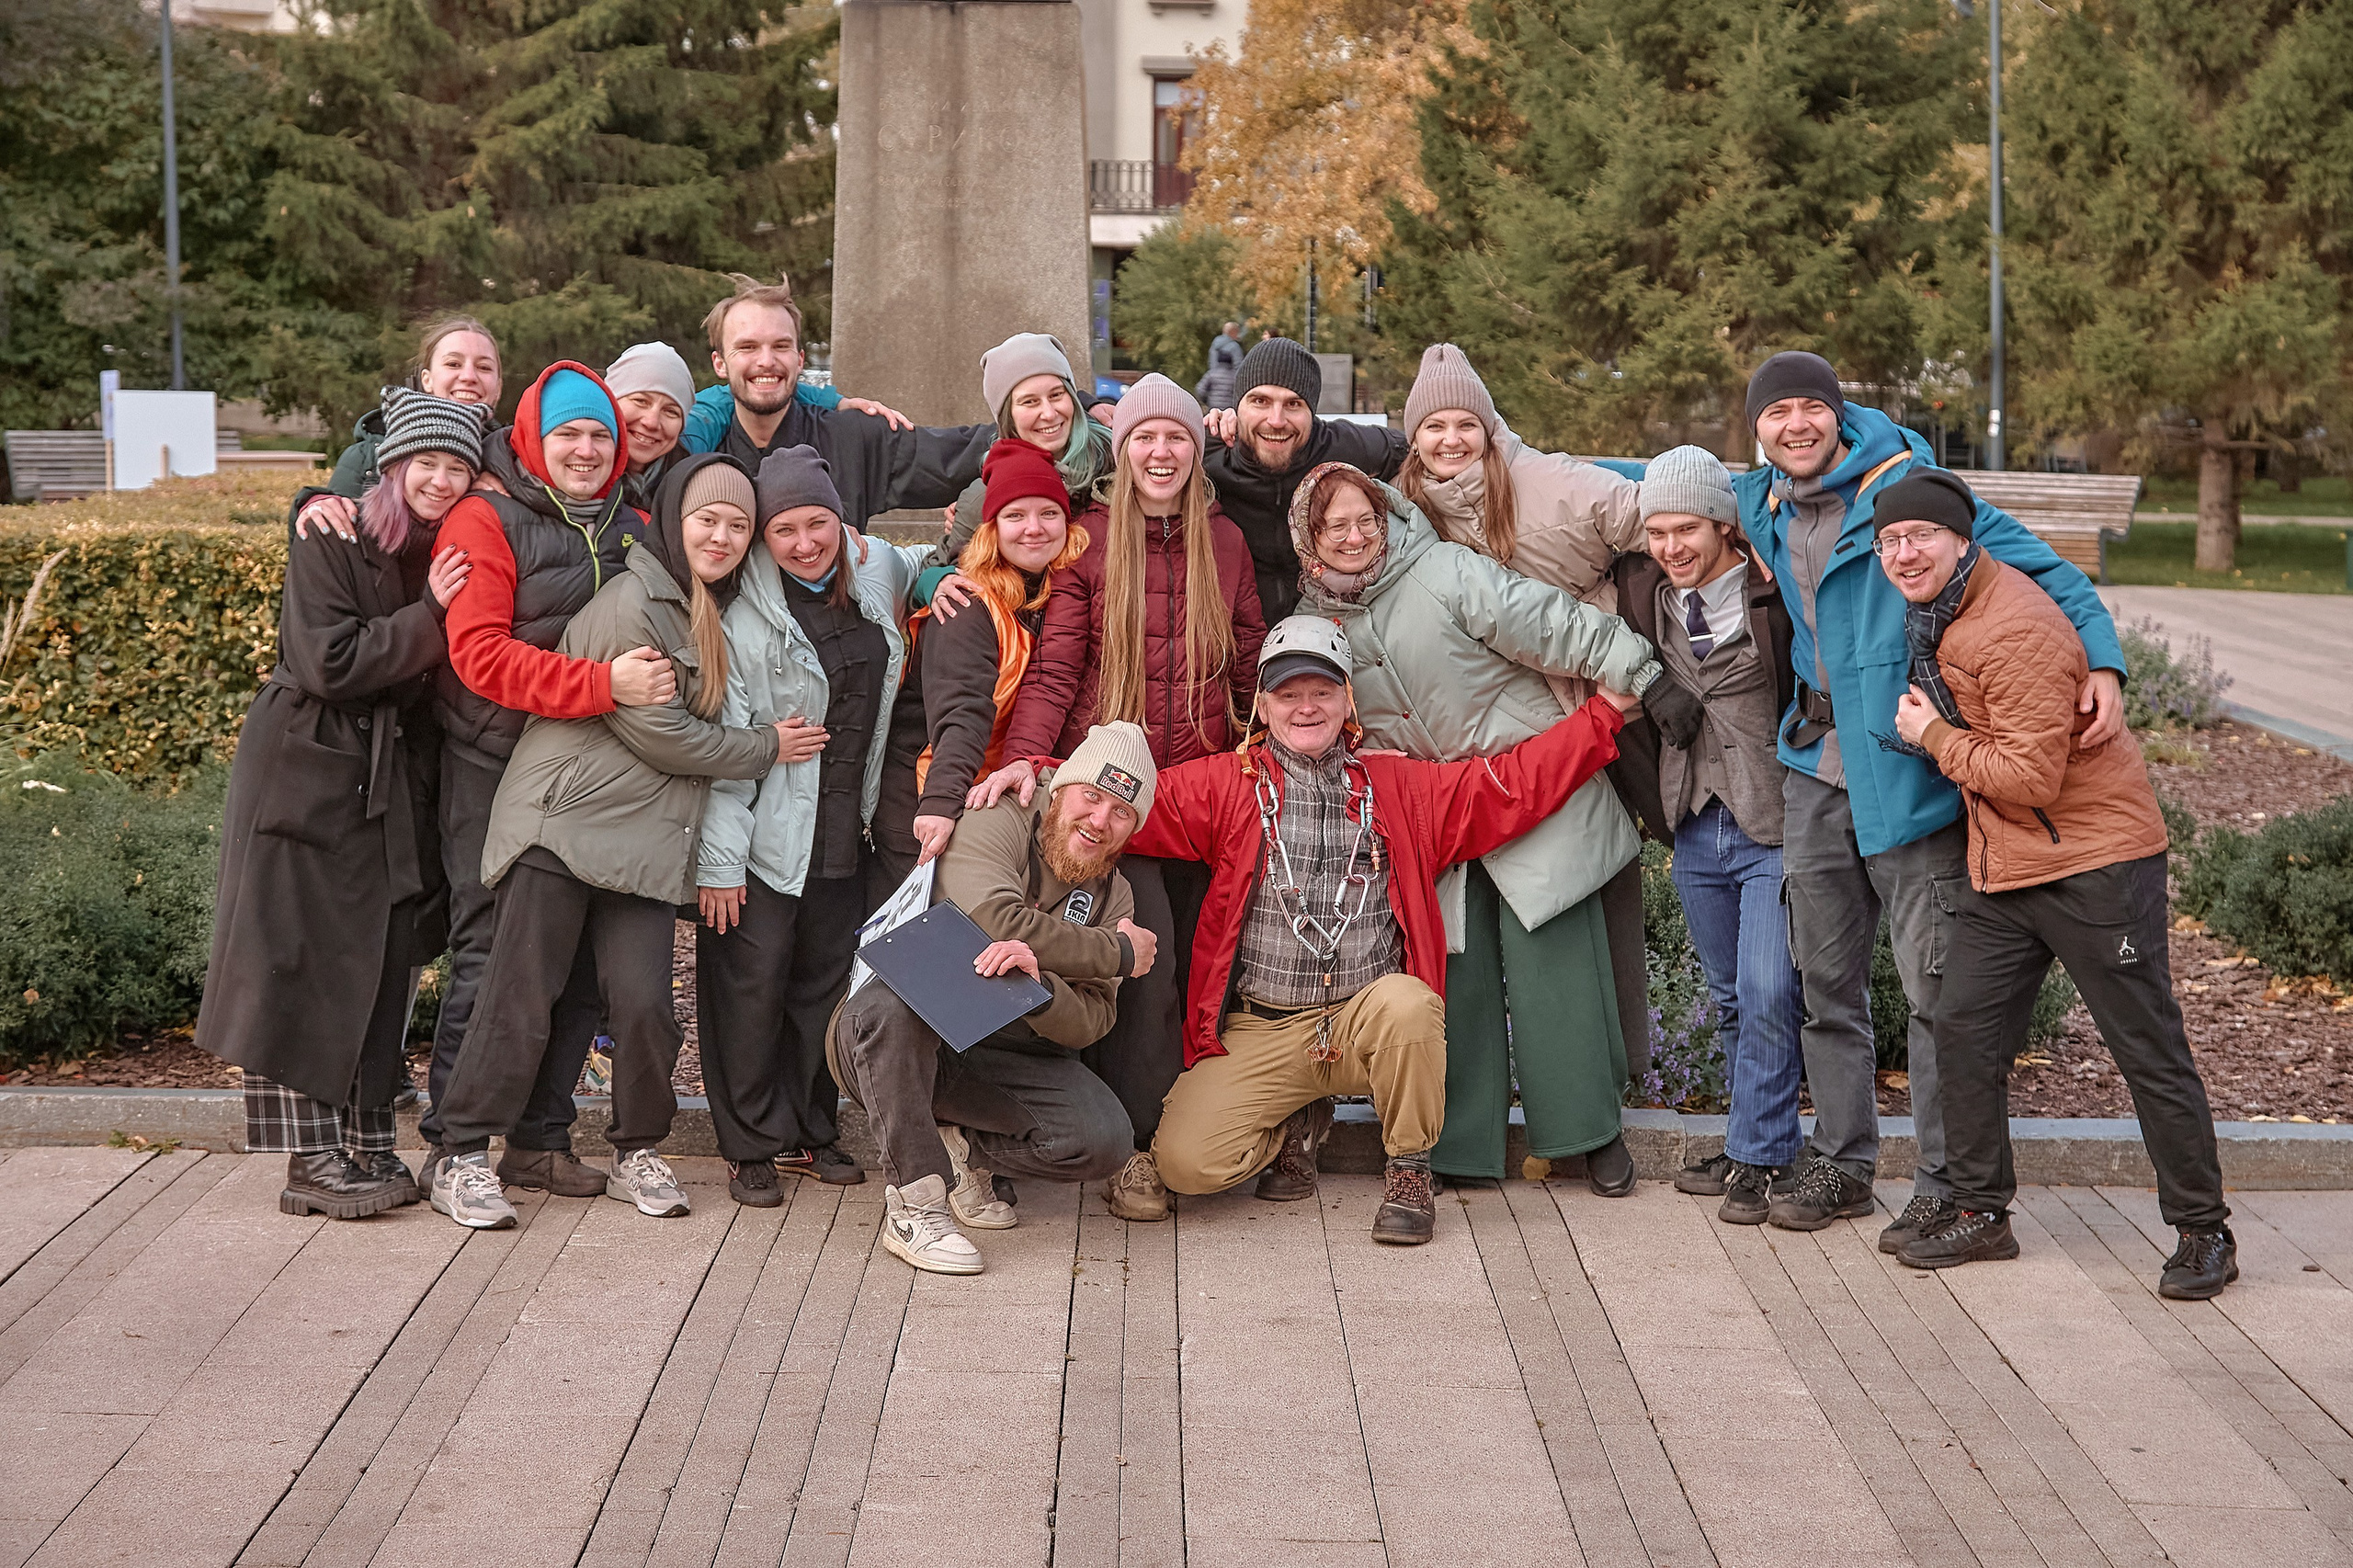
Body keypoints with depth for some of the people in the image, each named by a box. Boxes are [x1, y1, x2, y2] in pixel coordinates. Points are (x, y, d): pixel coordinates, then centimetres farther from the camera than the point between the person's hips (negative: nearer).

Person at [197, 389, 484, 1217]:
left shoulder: (454, 555, 8)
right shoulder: (333, 542, -9)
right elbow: (328, 663, -17)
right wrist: (429, 617, -19)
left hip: (394, 786, 6)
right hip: (308, 779, -6)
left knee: (381, 969, 5)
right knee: (305, 965, -5)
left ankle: (365, 1146, 11)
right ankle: (313, 1158, -3)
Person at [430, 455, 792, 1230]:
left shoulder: (713, 611, 17)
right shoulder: (629, 602, -11)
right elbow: (660, 734, -11)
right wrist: (765, 747, -2)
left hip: (643, 839, 7)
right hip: (561, 819, -7)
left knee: (644, 1003, -4)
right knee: (522, 997, -4)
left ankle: (637, 1154, 13)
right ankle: (462, 1159, 3)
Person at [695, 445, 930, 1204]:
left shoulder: (878, 575, 4)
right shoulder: (744, 619, -13)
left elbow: (929, 563, 30)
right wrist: (718, 860, -16)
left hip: (847, 831, 5)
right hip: (766, 834, -5)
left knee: (826, 980, 13)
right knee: (753, 984, -1)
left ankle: (810, 1131, 26)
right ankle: (751, 1144, 11)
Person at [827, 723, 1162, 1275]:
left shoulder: (1112, 897, 6)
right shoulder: (995, 823, -9)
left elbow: (1088, 1025, -8)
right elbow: (999, 920, -28)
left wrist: (1039, 983, -33)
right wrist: (1121, 953, -16)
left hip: (1003, 1057, 4)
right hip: (895, 1042, -4)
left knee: (1105, 1140, -21)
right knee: (892, 999, -40)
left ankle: (960, 1150, 6)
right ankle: (915, 1203, -31)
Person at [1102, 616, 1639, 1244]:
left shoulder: (1404, 786, 10)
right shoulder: (1223, 785, 7)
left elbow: (1517, 783, 5)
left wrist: (1602, 714, -4)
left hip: (1368, 1020, 0)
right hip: (1258, 1033, 0)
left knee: (1406, 1003, -36)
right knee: (1185, 1159, -19)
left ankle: (1410, 1172, -11)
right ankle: (1297, 1128, 16)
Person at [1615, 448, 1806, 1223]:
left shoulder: (1774, 593, -13)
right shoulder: (1643, 592, 3)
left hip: (1775, 827, -6)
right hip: (1697, 830, 6)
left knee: (1769, 994, -9)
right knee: (1729, 998, 14)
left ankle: (1758, 1158, 1)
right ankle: (1756, 1141, 26)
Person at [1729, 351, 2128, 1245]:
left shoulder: (1909, 485, -8)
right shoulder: (1758, 506, 10)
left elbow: (2036, 565, -9)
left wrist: (2102, 659, -23)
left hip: (1909, 769, -6)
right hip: (1816, 769, 6)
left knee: (1935, 983, -4)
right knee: (1825, 977, 13)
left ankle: (1947, 1185, 4)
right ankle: (1842, 1163, 25)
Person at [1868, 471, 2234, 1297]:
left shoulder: (2015, 631, -22)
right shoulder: (1938, 611, 8)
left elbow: (2031, 776, -25)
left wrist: (1934, 737, -14)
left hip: (2095, 863, -9)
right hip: (2000, 870, 9)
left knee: (2150, 1052, 0)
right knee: (1965, 1033, 6)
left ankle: (2204, 1234, 11)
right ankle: (1981, 1211, 18)